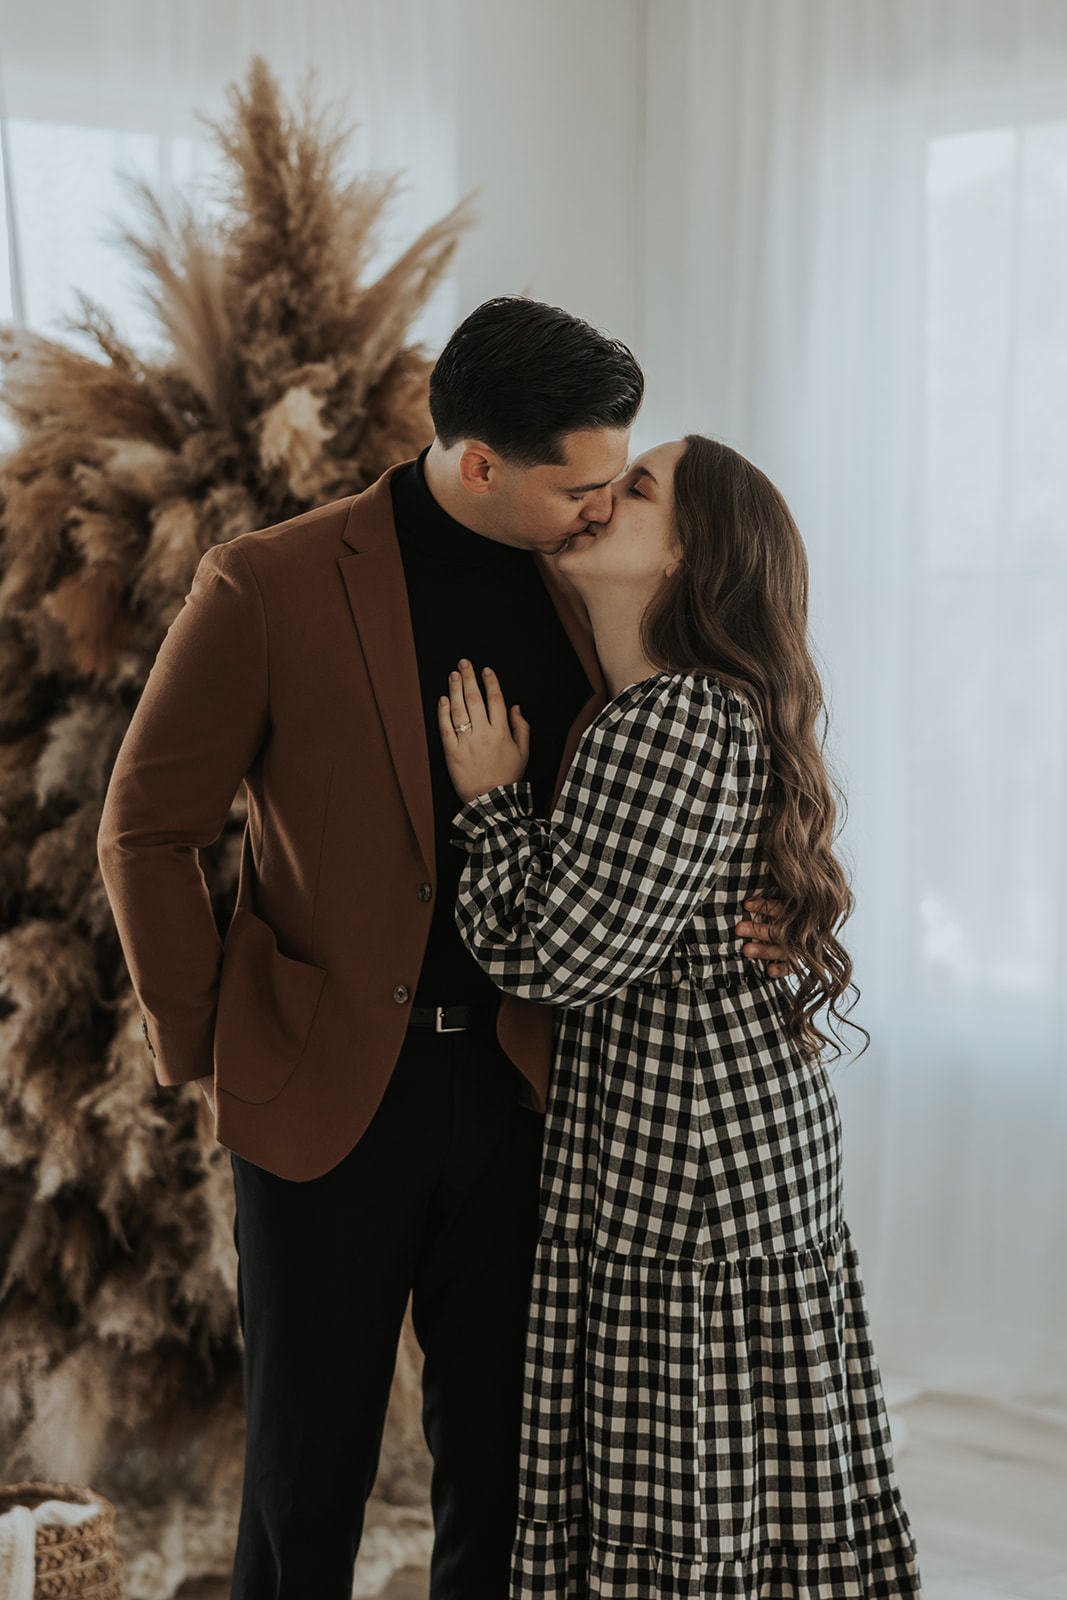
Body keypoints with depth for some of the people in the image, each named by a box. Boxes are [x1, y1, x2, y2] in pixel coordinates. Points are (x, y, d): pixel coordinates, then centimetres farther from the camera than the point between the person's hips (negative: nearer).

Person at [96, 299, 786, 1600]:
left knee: (501, 1450, 14)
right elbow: (144, 833, -5)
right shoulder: (266, 586, -11)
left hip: (516, 1088, 4)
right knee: (309, 1464, 8)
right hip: (326, 1093, -4)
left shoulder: (578, 594, 4)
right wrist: (202, 1055, -3)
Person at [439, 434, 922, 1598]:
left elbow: (559, 953, -20)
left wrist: (490, 794, -9)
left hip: (680, 1160, -10)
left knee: (682, 1507, 0)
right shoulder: (713, 711, 13)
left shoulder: (675, 721, -19)